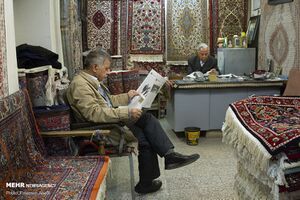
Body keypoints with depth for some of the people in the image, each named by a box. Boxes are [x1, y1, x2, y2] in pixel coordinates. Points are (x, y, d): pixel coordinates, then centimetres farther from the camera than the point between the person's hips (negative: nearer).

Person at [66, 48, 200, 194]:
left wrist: (127, 97, 17)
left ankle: (170, 155, -11)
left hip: (111, 120, 9)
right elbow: (94, 113, -27)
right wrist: (127, 113, -27)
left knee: (147, 117, -9)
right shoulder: (80, 84, -17)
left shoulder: (91, 80, 14)